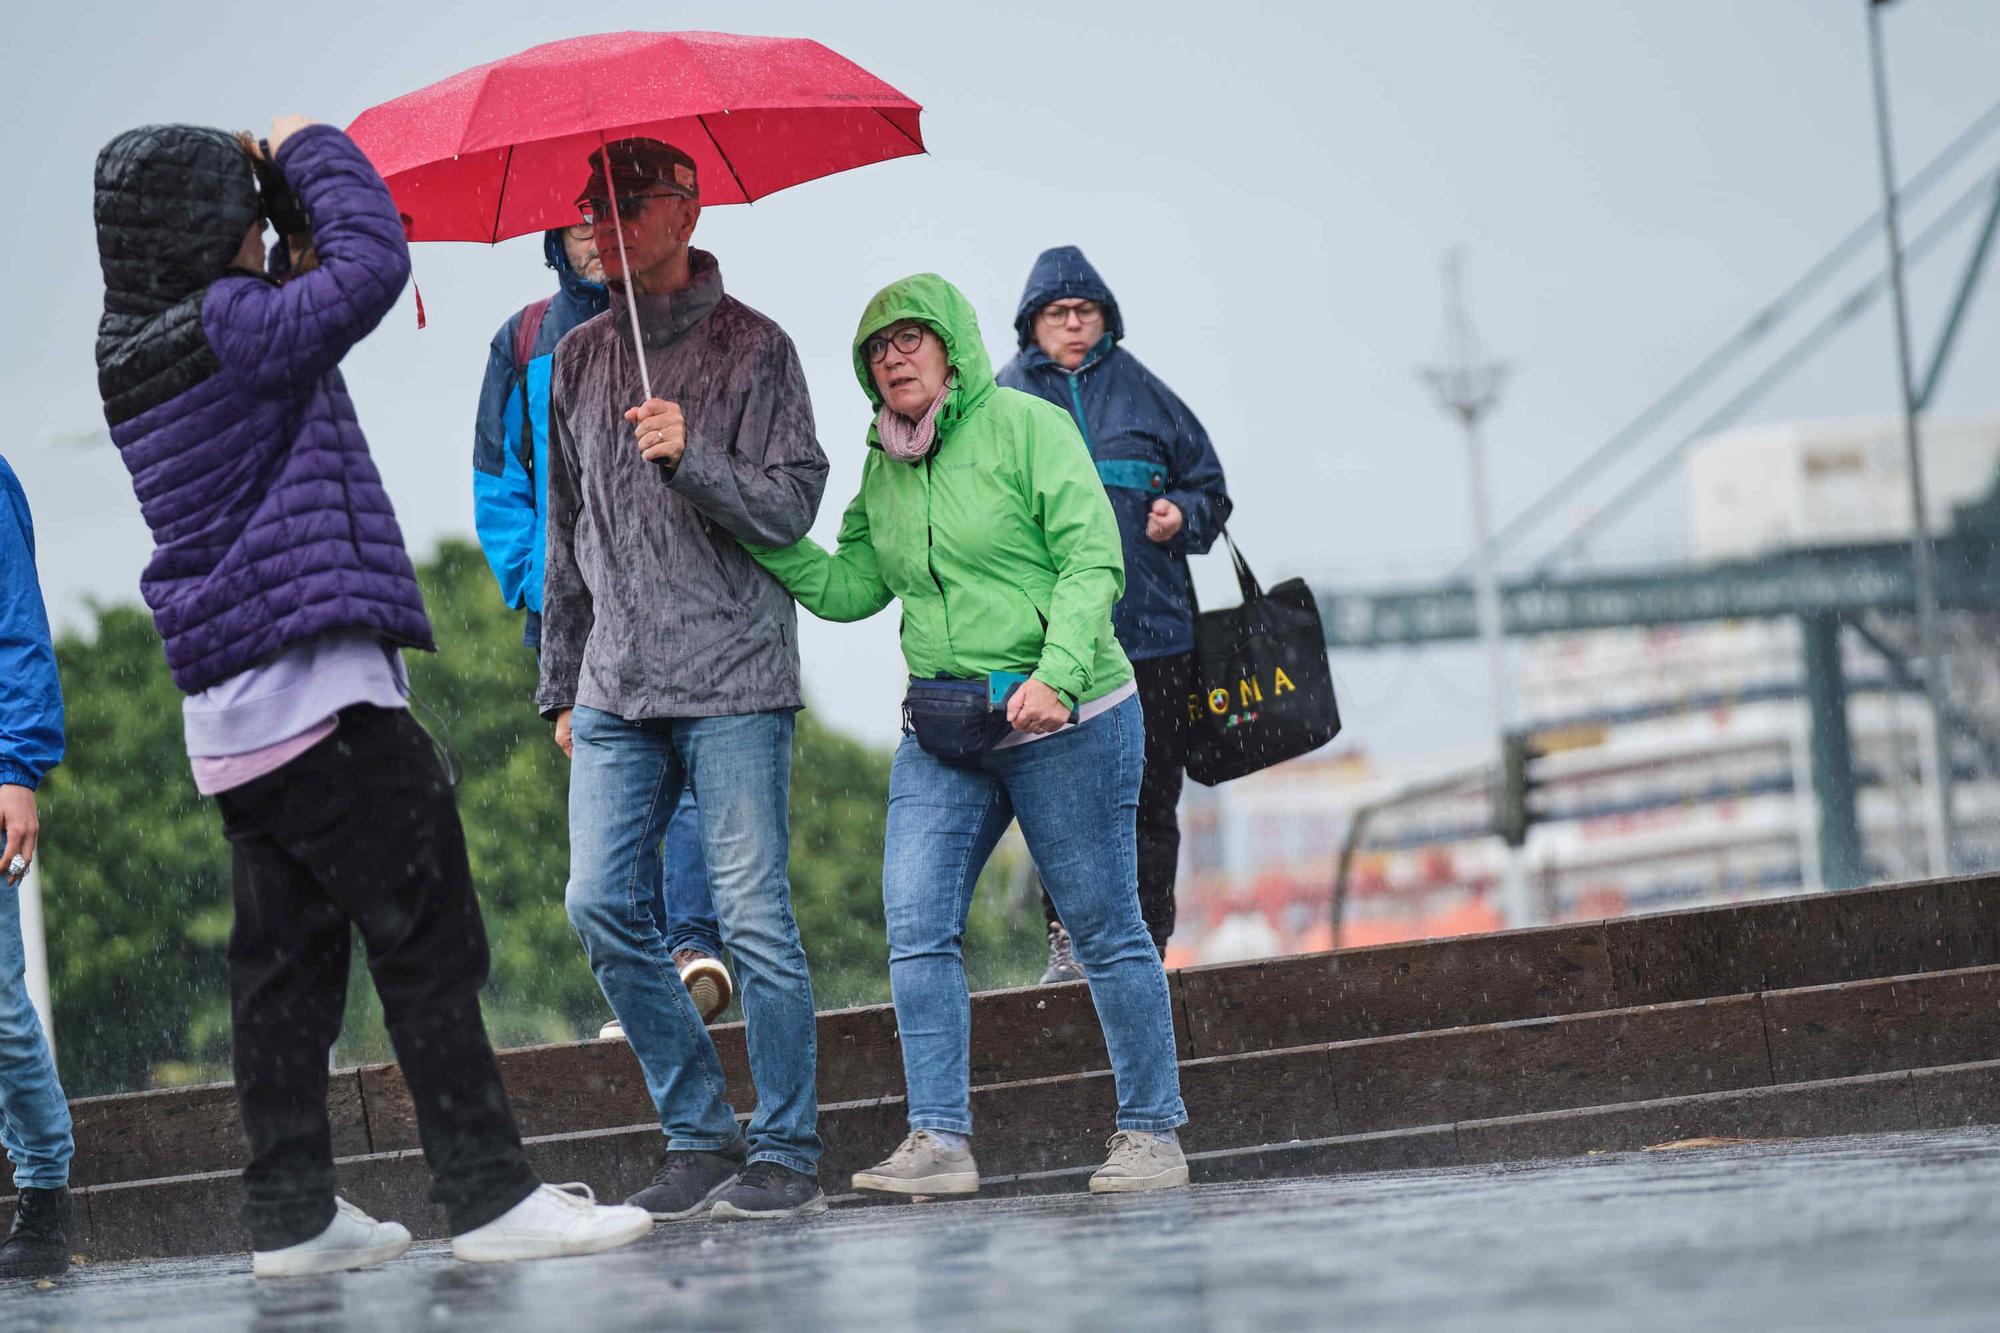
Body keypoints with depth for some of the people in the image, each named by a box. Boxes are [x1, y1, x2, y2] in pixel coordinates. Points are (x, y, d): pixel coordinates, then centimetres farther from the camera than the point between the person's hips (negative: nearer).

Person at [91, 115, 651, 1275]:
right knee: (427, 939, -7)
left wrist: (286, 174, 19)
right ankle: (490, 1196, -8)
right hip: (320, 692, -9)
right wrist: (313, 152, 3)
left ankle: (293, 1217, 11)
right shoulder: (224, 330, -13)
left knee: (286, 961, 11)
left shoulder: (130, 357, 13)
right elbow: (372, 258, -14)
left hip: (228, 719, 9)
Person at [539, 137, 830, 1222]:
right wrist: (563, 682, 19)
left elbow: (792, 506, -7)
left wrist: (692, 458, -24)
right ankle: (700, 1137, 9)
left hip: (733, 681, -5)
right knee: (602, 906, -2)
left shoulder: (751, 348, -1)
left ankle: (785, 1154, 2)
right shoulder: (578, 359, 15)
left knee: (753, 917, -6)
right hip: (616, 687, 5)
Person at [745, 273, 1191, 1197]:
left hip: (1066, 720, -6)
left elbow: (1092, 561, -13)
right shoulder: (884, 468, 11)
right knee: (917, 927, -7)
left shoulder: (1027, 428, -7)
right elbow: (849, 587, 9)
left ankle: (1152, 1131, 10)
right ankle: (939, 1140, -7)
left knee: (1104, 929, 1)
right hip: (941, 728, 6)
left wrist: (1056, 675, -26)